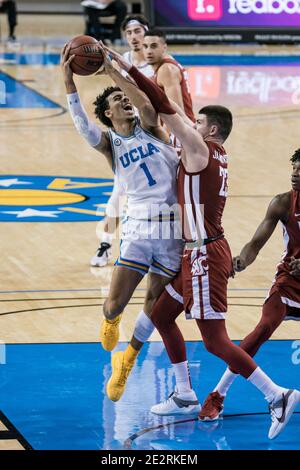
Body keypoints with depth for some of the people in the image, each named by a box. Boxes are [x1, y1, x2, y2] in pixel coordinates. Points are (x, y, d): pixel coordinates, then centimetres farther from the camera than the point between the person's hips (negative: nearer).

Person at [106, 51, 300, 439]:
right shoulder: (215, 156, 13)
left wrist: (128, 69, -16)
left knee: (215, 341, -8)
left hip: (205, 255, -10)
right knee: (161, 315, 19)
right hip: (200, 253, 10)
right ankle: (185, 395, 25)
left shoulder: (200, 147, -12)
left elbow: (165, 108, -17)